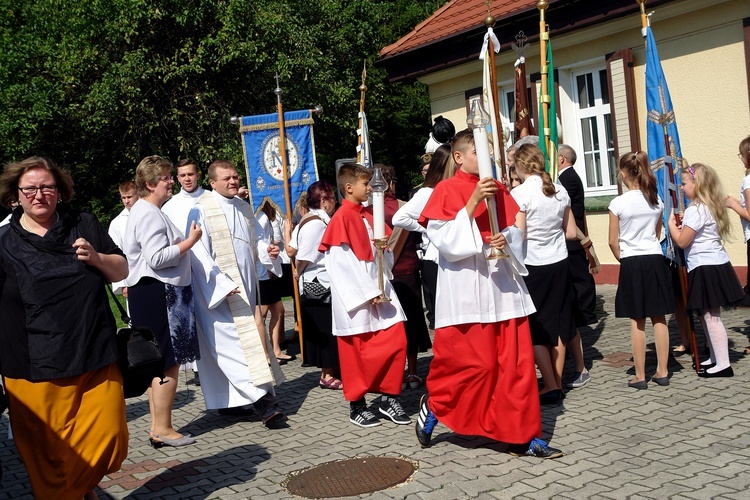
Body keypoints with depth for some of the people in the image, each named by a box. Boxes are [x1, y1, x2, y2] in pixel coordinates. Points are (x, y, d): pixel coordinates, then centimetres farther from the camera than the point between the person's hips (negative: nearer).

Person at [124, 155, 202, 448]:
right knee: (167, 363, -6)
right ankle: (163, 430, 1)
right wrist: (190, 241, -15)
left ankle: (158, 427, 20)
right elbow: (156, 259, -23)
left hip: (150, 294, 11)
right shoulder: (149, 214, -15)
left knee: (157, 363, 13)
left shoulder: (142, 211, 19)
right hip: (159, 294, -11)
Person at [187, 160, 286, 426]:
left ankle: (229, 399, 21)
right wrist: (222, 283, -21)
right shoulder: (201, 210, -9)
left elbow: (258, 239, 20)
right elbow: (199, 254, -14)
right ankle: (263, 399, -13)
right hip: (221, 290, -8)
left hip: (247, 286, 8)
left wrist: (267, 251, -4)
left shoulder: (244, 208, 15)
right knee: (240, 339, -12)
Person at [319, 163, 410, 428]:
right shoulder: (341, 218, -9)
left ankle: (389, 398, 16)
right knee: (357, 352, 2)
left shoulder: (369, 216, 14)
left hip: (380, 293, 7)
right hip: (356, 299, -7)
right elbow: (342, 262, -15)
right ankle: (356, 405, 18)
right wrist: (368, 294, -15)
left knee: (396, 341, 2)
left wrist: (384, 246, -8)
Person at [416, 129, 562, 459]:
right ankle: (432, 408, 22)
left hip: (503, 284, 6)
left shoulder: (497, 190, 13)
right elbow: (444, 239, -14)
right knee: (474, 363, -3)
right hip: (466, 288, -5)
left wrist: (506, 240, -9)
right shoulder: (446, 191, -4)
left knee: (516, 362, 4)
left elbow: (516, 231, 14)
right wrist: (473, 202, -20)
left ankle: (522, 436, 14)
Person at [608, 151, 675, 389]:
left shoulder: (618, 203, -9)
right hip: (656, 260, 4)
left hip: (632, 263, -4)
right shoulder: (656, 200, 4)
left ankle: (640, 376, 7)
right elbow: (657, 233, 15)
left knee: (637, 321, 1)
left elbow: (613, 241, -5)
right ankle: (662, 372, 15)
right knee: (659, 318, 9)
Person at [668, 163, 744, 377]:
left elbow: (681, 241, -16)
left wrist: (671, 223, -2)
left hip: (705, 269, -10)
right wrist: (683, 225, 11)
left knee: (711, 316, -6)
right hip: (717, 264, 10)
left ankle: (723, 364, -2)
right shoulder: (711, 207, 13)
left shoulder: (696, 210, -17)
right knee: (707, 315, 17)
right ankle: (715, 357, 27)